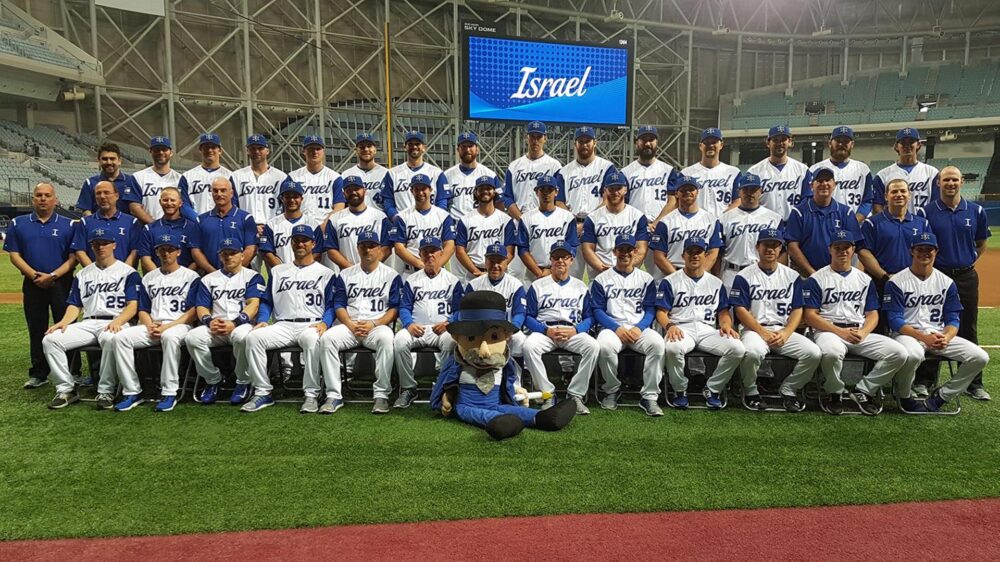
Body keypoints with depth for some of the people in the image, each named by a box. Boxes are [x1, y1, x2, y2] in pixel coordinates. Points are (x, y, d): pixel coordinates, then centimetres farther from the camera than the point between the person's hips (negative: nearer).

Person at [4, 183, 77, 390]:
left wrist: (53, 275, -15)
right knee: (36, 330, 9)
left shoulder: (68, 225, 3)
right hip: (32, 284, 3)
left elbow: (73, 257, -2)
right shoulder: (18, 224, 10)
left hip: (62, 283, -2)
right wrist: (34, 275, -10)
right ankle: (38, 374, 17)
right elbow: (14, 255, 5)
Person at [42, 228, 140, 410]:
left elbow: (133, 305, -4)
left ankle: (106, 392, -25)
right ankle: (66, 389, -8)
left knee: (111, 339, -39)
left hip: (115, 323, -5)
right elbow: (75, 305, 15)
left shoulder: (128, 272, 5)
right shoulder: (82, 275, 21)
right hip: (88, 323, 5)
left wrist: (117, 321, -23)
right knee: (50, 339, -18)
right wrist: (64, 322, -6)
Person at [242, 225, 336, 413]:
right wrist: (262, 320, 1)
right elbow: (266, 301, 20)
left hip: (311, 325, -4)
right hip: (283, 325, 4)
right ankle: (262, 392, -15)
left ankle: (311, 394, -27)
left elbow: (331, 305, 4)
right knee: (253, 337, -25)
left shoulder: (325, 273, 13)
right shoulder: (278, 271, 24)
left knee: (312, 339, -39)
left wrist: (324, 323, -16)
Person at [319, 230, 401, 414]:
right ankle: (333, 395, -23)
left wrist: (374, 324, -13)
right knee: (327, 338, -28)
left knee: (386, 338, -37)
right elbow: (339, 305, 9)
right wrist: (351, 325, -10)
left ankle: (382, 394, -29)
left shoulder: (391, 275, 8)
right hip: (349, 325, 3)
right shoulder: (345, 275, 16)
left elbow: (395, 308, 2)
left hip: (378, 325, -2)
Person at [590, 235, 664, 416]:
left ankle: (650, 397, -21)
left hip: (640, 328, 1)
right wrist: (617, 328, -12)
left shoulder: (646, 279, 14)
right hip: (612, 327, -1)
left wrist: (639, 328, -11)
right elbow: (597, 310, 3)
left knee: (657, 343, -32)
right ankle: (612, 390, -7)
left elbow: (650, 309, 8)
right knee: (604, 346, -35)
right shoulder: (601, 280, 9)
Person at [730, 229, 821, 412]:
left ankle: (788, 390, 3)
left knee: (814, 353, -21)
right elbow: (741, 310, -6)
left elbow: (797, 310, 8)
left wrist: (786, 333, -9)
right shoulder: (744, 276, 1)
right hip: (754, 329, -4)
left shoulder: (792, 276, 12)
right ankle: (750, 391, -5)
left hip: (784, 331, 4)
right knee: (752, 352, -36)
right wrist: (763, 333, -14)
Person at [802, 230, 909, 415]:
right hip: (829, 331, -4)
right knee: (832, 352, -39)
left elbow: (872, 314, 14)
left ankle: (863, 391, -3)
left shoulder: (865, 279, 18)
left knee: (898, 352, -17)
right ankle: (835, 393, -9)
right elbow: (810, 316, -4)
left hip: (861, 333, 5)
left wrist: (863, 332, -9)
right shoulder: (817, 279, 4)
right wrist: (841, 332, -14)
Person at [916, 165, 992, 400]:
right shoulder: (926, 212, -3)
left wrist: (967, 261, 5)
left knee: (968, 331, 9)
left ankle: (974, 383, 19)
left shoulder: (976, 211, 5)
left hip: (967, 278, 2)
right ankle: (924, 381, 12)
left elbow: (981, 244, 15)